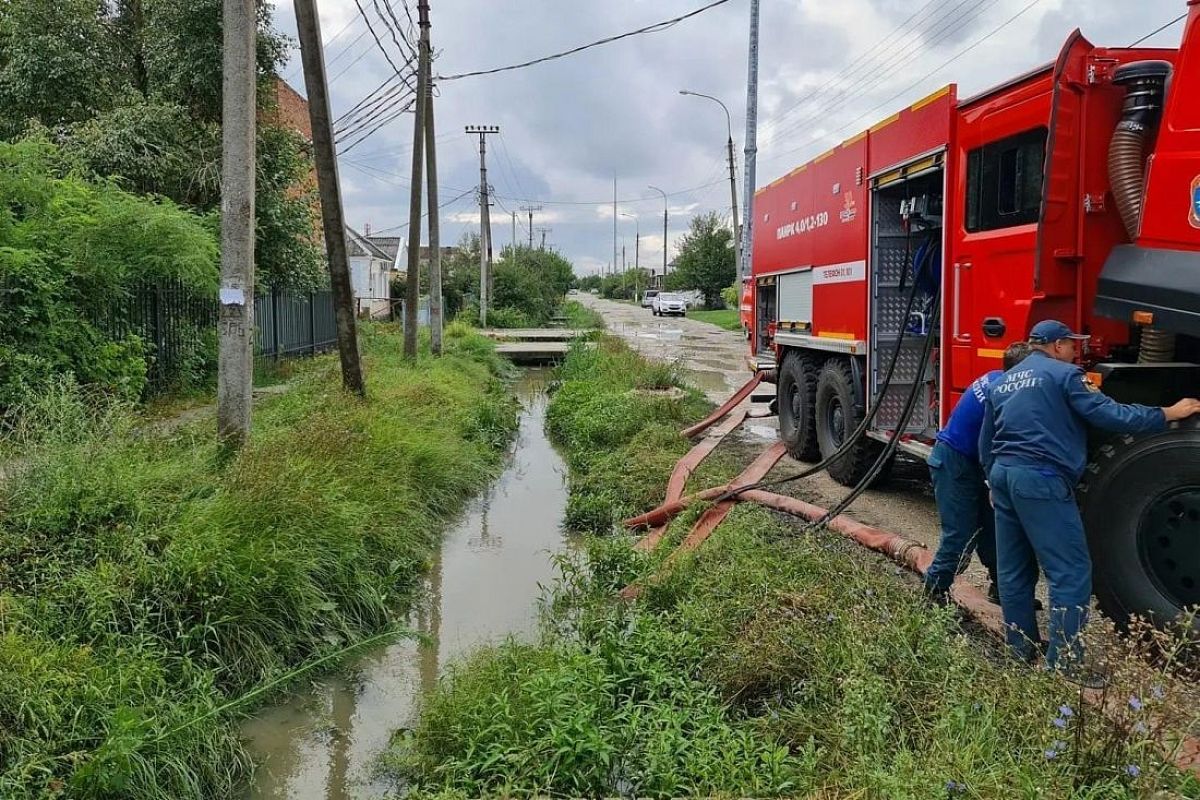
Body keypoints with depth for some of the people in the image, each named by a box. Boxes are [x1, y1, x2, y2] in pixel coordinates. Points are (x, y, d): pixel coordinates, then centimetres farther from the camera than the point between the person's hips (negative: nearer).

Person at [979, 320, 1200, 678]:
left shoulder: (1002, 383, 20)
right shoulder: (1063, 375, -3)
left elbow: (985, 442, 23)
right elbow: (1110, 415, -10)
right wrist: (1169, 413, -2)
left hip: (1003, 474, 9)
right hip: (1041, 480, -8)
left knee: (1014, 570, 13)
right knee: (1070, 572, -5)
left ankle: (1021, 652, 21)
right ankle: (1064, 663, -8)